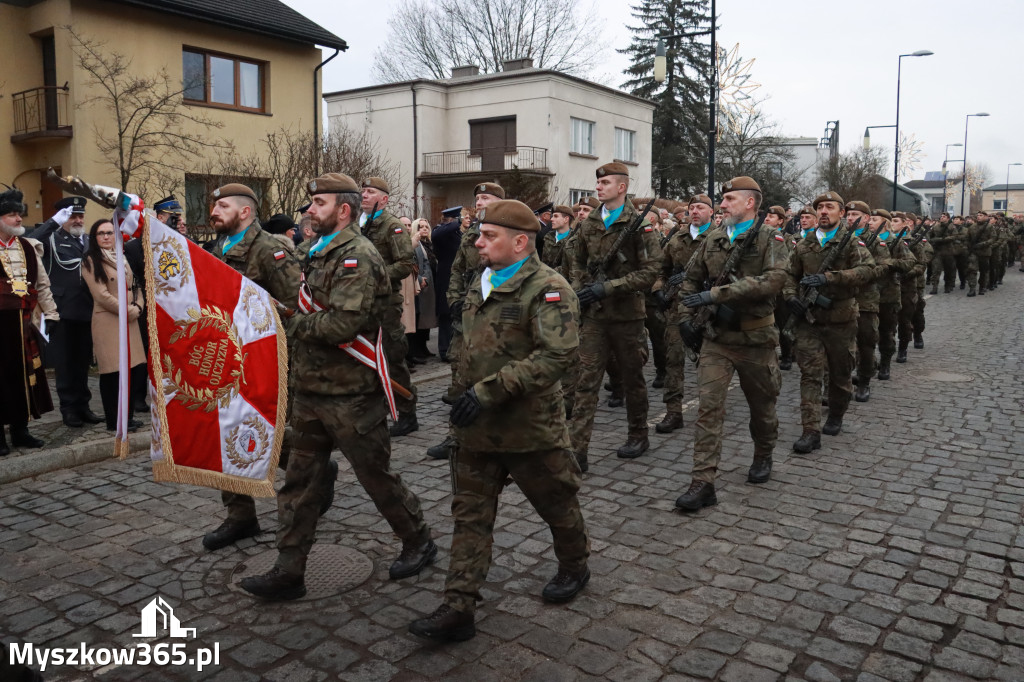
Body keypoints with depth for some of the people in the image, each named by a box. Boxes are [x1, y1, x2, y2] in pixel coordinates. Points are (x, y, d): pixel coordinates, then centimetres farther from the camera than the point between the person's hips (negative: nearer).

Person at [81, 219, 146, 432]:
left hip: (130, 322, 6)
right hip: (108, 323, -6)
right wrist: (128, 311, -11)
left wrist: (138, 307, -1)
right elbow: (101, 295, -11)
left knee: (136, 369, 3)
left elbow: (134, 286, 18)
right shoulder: (91, 261, -3)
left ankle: (127, 417, 16)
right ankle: (114, 421, 7)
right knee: (113, 372, -4)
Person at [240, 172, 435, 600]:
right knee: (298, 481, 10)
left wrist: (291, 322, -14)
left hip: (350, 393, -8)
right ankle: (288, 572, 20)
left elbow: (342, 324, -27)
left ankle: (418, 542, 29)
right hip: (310, 388, 8)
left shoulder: (358, 257, -16)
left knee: (377, 476, 7)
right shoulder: (312, 252, 13)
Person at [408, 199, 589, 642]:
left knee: (556, 504, 15)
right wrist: (469, 395, 16)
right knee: (470, 514, 7)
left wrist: (489, 390, -29)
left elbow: (556, 355, -28)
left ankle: (574, 567, 42)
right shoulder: (480, 284, 10)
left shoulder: (547, 289, -16)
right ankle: (458, 609, 13)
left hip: (530, 425, -7)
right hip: (477, 426, 7)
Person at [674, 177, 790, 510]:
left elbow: (773, 280, -25)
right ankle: (703, 482, -6)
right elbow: (692, 278, 17)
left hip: (755, 338, -2)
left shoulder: (770, 240, -7)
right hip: (716, 336, 3)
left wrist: (716, 294, -29)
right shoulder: (713, 239, 7)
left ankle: (763, 457, 43)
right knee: (709, 406, -7)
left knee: (761, 405, 15)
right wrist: (686, 315, 4)